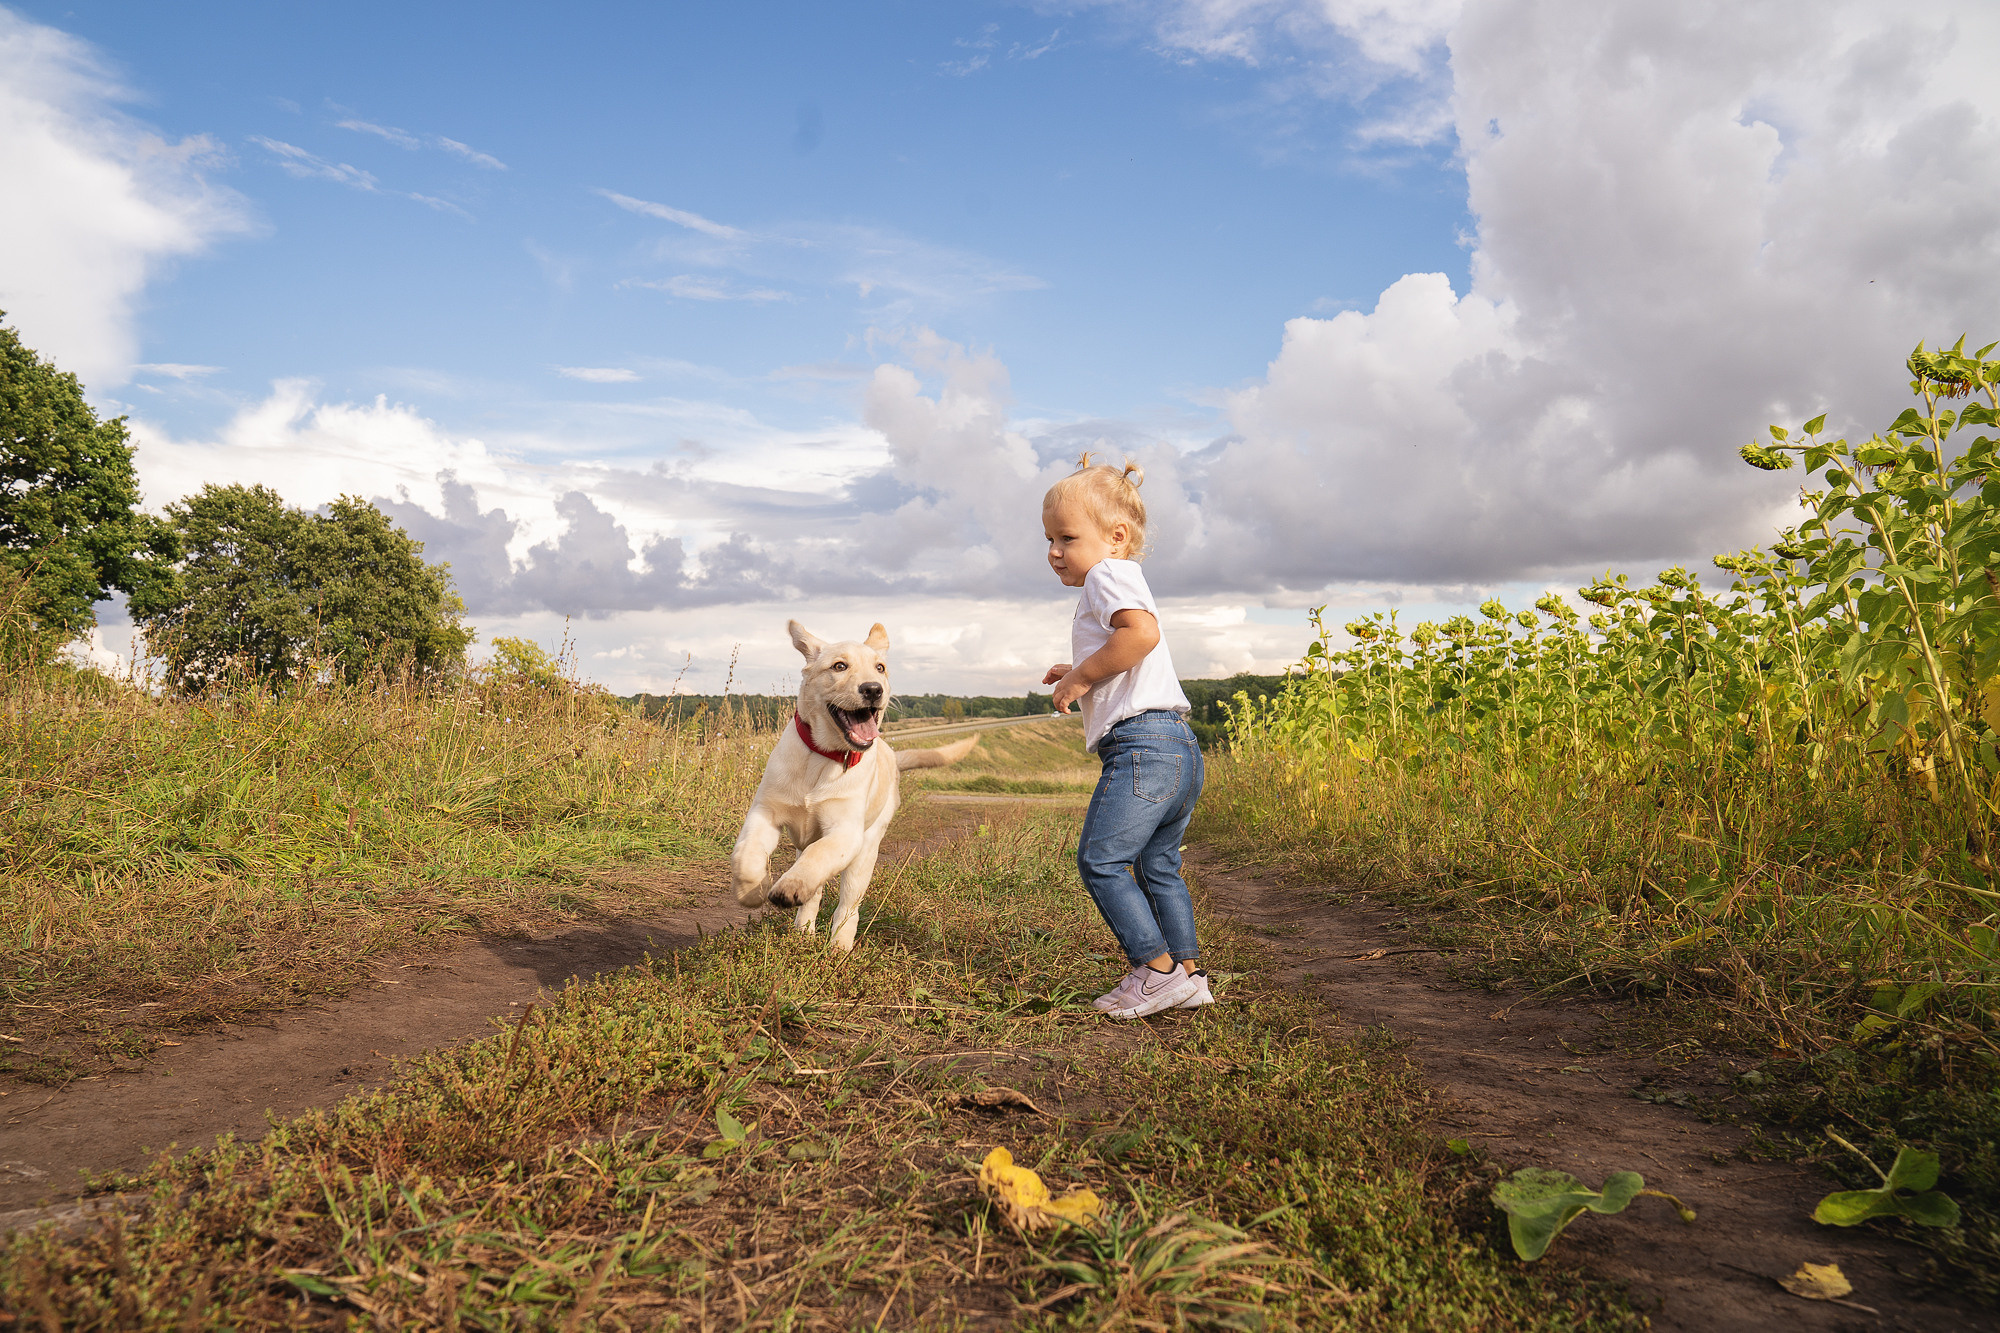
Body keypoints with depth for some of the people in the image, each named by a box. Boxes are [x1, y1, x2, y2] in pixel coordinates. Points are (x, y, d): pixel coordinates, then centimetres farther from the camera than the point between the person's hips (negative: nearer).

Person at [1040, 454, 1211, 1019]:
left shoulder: (1108, 575, -4)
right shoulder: (1122, 583, 27)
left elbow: (1142, 632, -25)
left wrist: (1083, 675, -15)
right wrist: (1082, 673, 28)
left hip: (1142, 743, -11)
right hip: (1181, 747, 11)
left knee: (1100, 859, -7)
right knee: (1158, 866, 17)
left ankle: (1158, 968, -6)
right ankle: (1188, 972, 20)